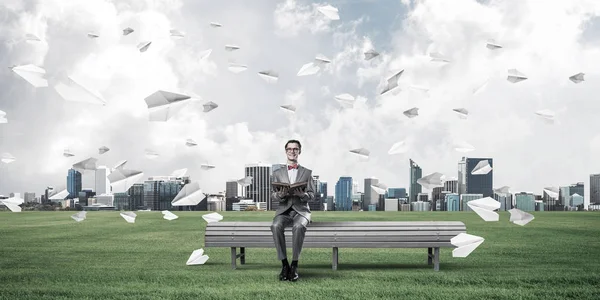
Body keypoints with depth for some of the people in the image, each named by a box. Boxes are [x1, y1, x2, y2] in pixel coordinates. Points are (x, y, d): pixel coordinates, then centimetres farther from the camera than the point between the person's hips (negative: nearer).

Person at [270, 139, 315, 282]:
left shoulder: (307, 173, 13)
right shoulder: (277, 173, 15)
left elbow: (312, 195, 5)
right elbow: (272, 197, 9)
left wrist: (302, 194, -18)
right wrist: (280, 195, -15)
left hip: (301, 210, -1)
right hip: (283, 210, 1)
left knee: (298, 226, -37)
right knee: (276, 226, -34)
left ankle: (294, 265, -29)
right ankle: (284, 264, -26)